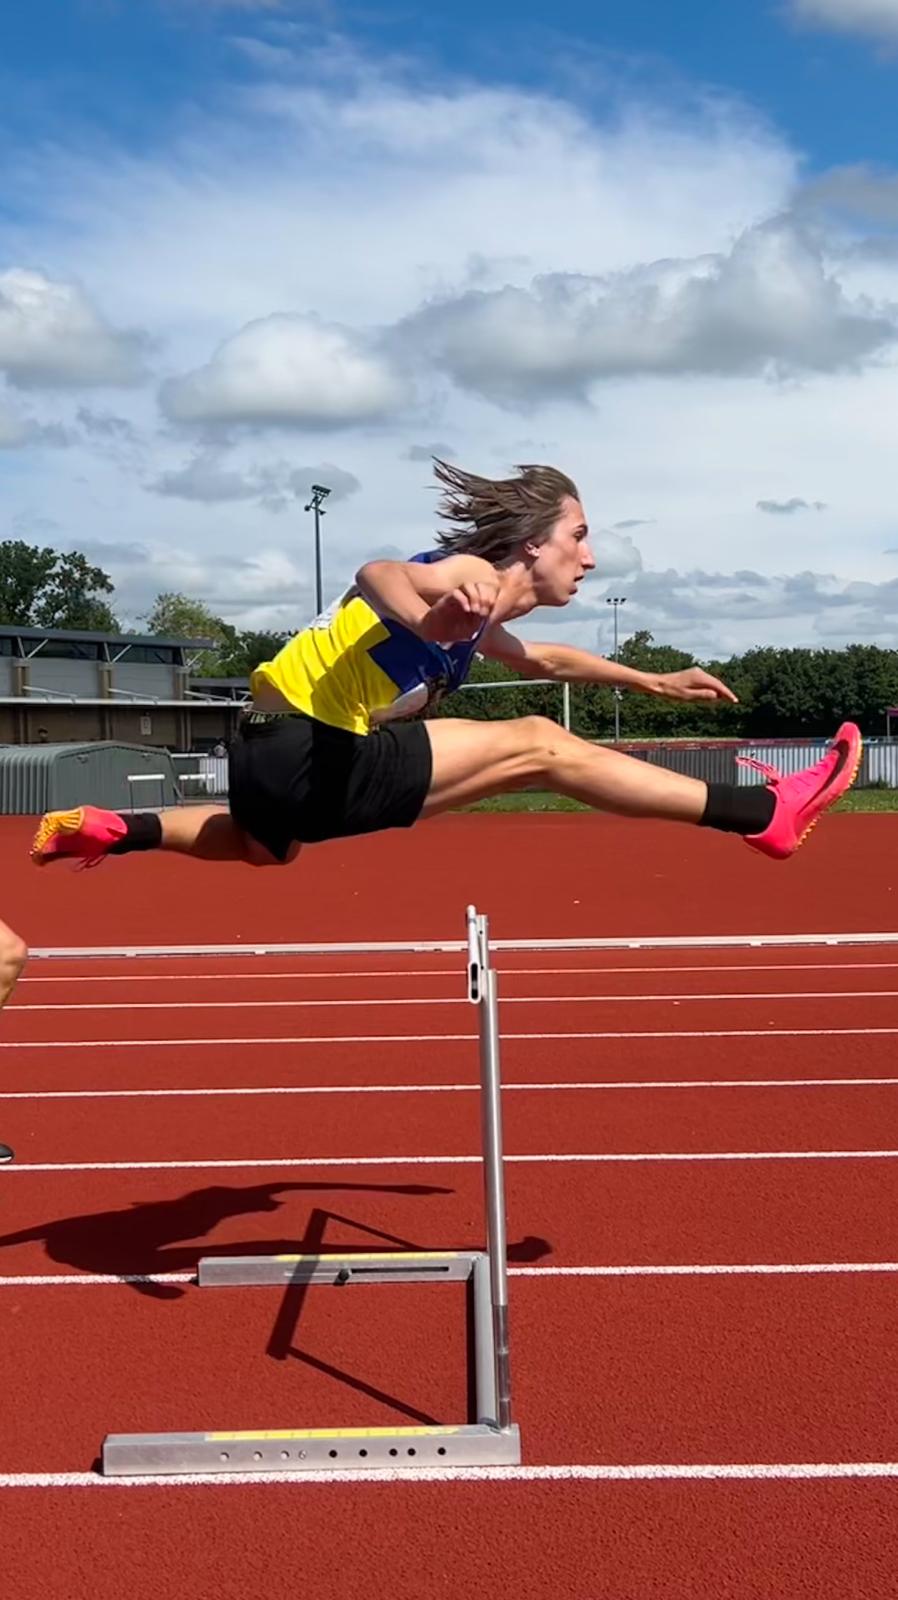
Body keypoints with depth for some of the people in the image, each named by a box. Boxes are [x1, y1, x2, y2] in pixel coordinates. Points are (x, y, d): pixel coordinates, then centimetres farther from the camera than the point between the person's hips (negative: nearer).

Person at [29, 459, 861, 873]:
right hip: (305, 753, -10)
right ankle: (761, 813, -8)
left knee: (265, 847, 44)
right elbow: (379, 573, -33)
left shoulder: (481, 617, 19)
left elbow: (541, 658, 39)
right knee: (540, 745, -10)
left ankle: (111, 829, 38)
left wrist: (653, 681, 41)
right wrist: (425, 606, -56)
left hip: (280, 754, 10)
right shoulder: (470, 577, -11)